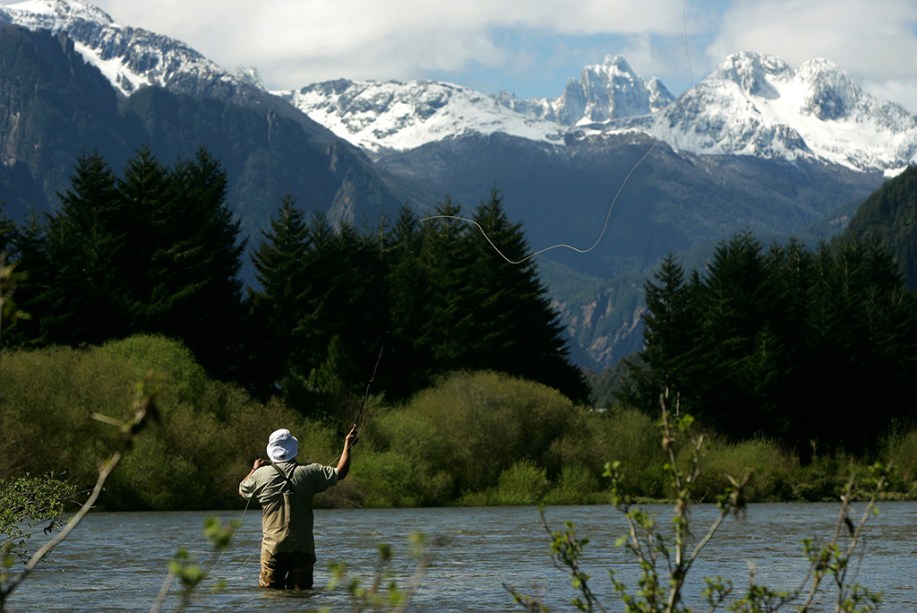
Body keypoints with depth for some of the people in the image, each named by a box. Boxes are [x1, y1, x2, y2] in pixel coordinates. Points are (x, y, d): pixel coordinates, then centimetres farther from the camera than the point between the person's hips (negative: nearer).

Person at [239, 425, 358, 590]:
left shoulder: (261, 474, -3)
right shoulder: (309, 472, -4)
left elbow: (242, 490, 16)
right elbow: (340, 472, 5)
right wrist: (348, 445, 18)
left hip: (273, 546, 0)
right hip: (303, 547, 1)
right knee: (301, 589, 6)